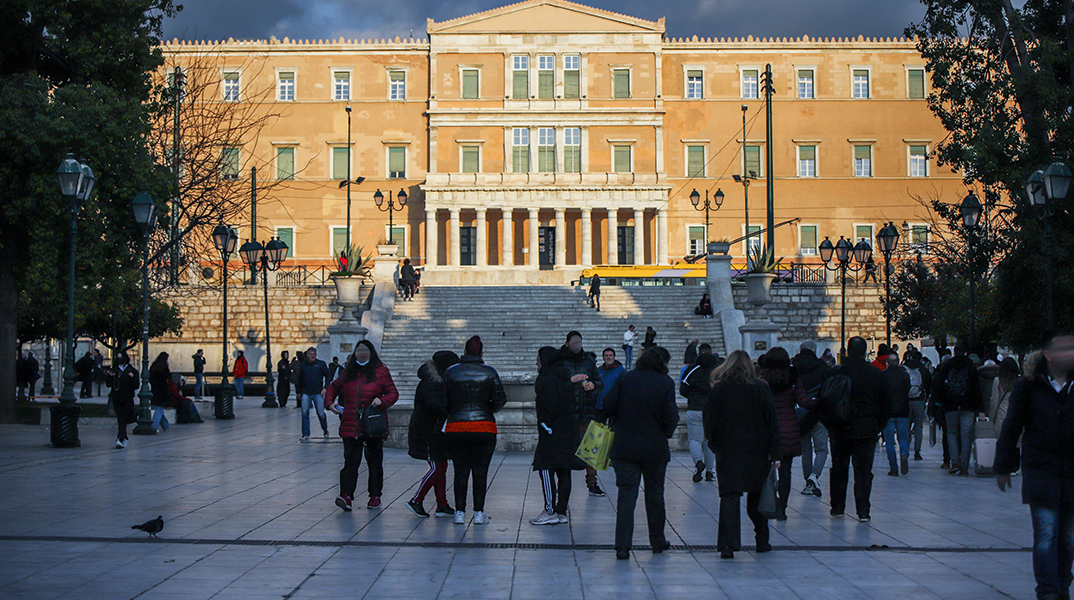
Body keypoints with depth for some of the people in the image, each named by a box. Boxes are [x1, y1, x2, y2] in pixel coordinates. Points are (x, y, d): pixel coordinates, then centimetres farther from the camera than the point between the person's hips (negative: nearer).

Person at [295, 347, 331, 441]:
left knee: (321, 413, 0)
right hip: (306, 393, 2)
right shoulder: (303, 365, 8)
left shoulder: (321, 364, 2)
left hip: (318, 393, -2)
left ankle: (325, 430, 26)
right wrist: (298, 392, 18)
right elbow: (299, 379, 17)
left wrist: (325, 388, -5)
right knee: (305, 413, -6)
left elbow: (328, 376, 5)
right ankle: (305, 435, 0)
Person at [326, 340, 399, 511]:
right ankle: (346, 496, -14)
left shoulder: (381, 372, 1)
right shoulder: (349, 371, 11)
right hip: (350, 426, 2)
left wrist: (382, 401, -18)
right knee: (351, 460, -6)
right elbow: (333, 387, 23)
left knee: (374, 460, 7)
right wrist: (330, 402, 5)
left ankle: (375, 496, 16)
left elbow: (393, 393, 2)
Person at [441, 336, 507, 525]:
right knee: (480, 471, 5)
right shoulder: (489, 372, -1)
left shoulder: (450, 373, 3)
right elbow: (500, 399, -4)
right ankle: (479, 513, 4)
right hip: (484, 428, -1)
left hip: (455, 428, 1)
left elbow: (443, 402, 3)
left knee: (460, 471, 7)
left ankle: (459, 513, 4)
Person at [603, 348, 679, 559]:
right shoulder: (666, 383, -5)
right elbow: (670, 417, -10)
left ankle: (622, 546, -8)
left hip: (625, 447, 0)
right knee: (655, 495, 15)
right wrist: (667, 433, 10)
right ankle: (657, 541, 27)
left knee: (626, 495, 1)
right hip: (655, 449, 0)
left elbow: (608, 407, -5)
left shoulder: (624, 379, -2)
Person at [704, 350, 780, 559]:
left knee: (729, 496, -4)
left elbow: (710, 422, 0)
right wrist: (775, 454, 0)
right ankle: (762, 540, 22)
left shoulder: (719, 389, -2)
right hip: (757, 452, 2)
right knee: (757, 496, 15)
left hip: (728, 451, -1)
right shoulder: (761, 388, 1)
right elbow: (771, 422, -1)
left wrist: (714, 444, 15)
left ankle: (728, 543, -17)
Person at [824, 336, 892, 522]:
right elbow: (886, 404, 5)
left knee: (839, 468, 12)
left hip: (840, 430, 0)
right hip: (867, 430, 0)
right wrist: (879, 425, 16)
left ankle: (838, 508, 17)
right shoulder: (876, 374, -2)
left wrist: (829, 425, 11)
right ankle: (863, 511, -1)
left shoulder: (836, 373, -7)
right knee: (864, 470, 3)